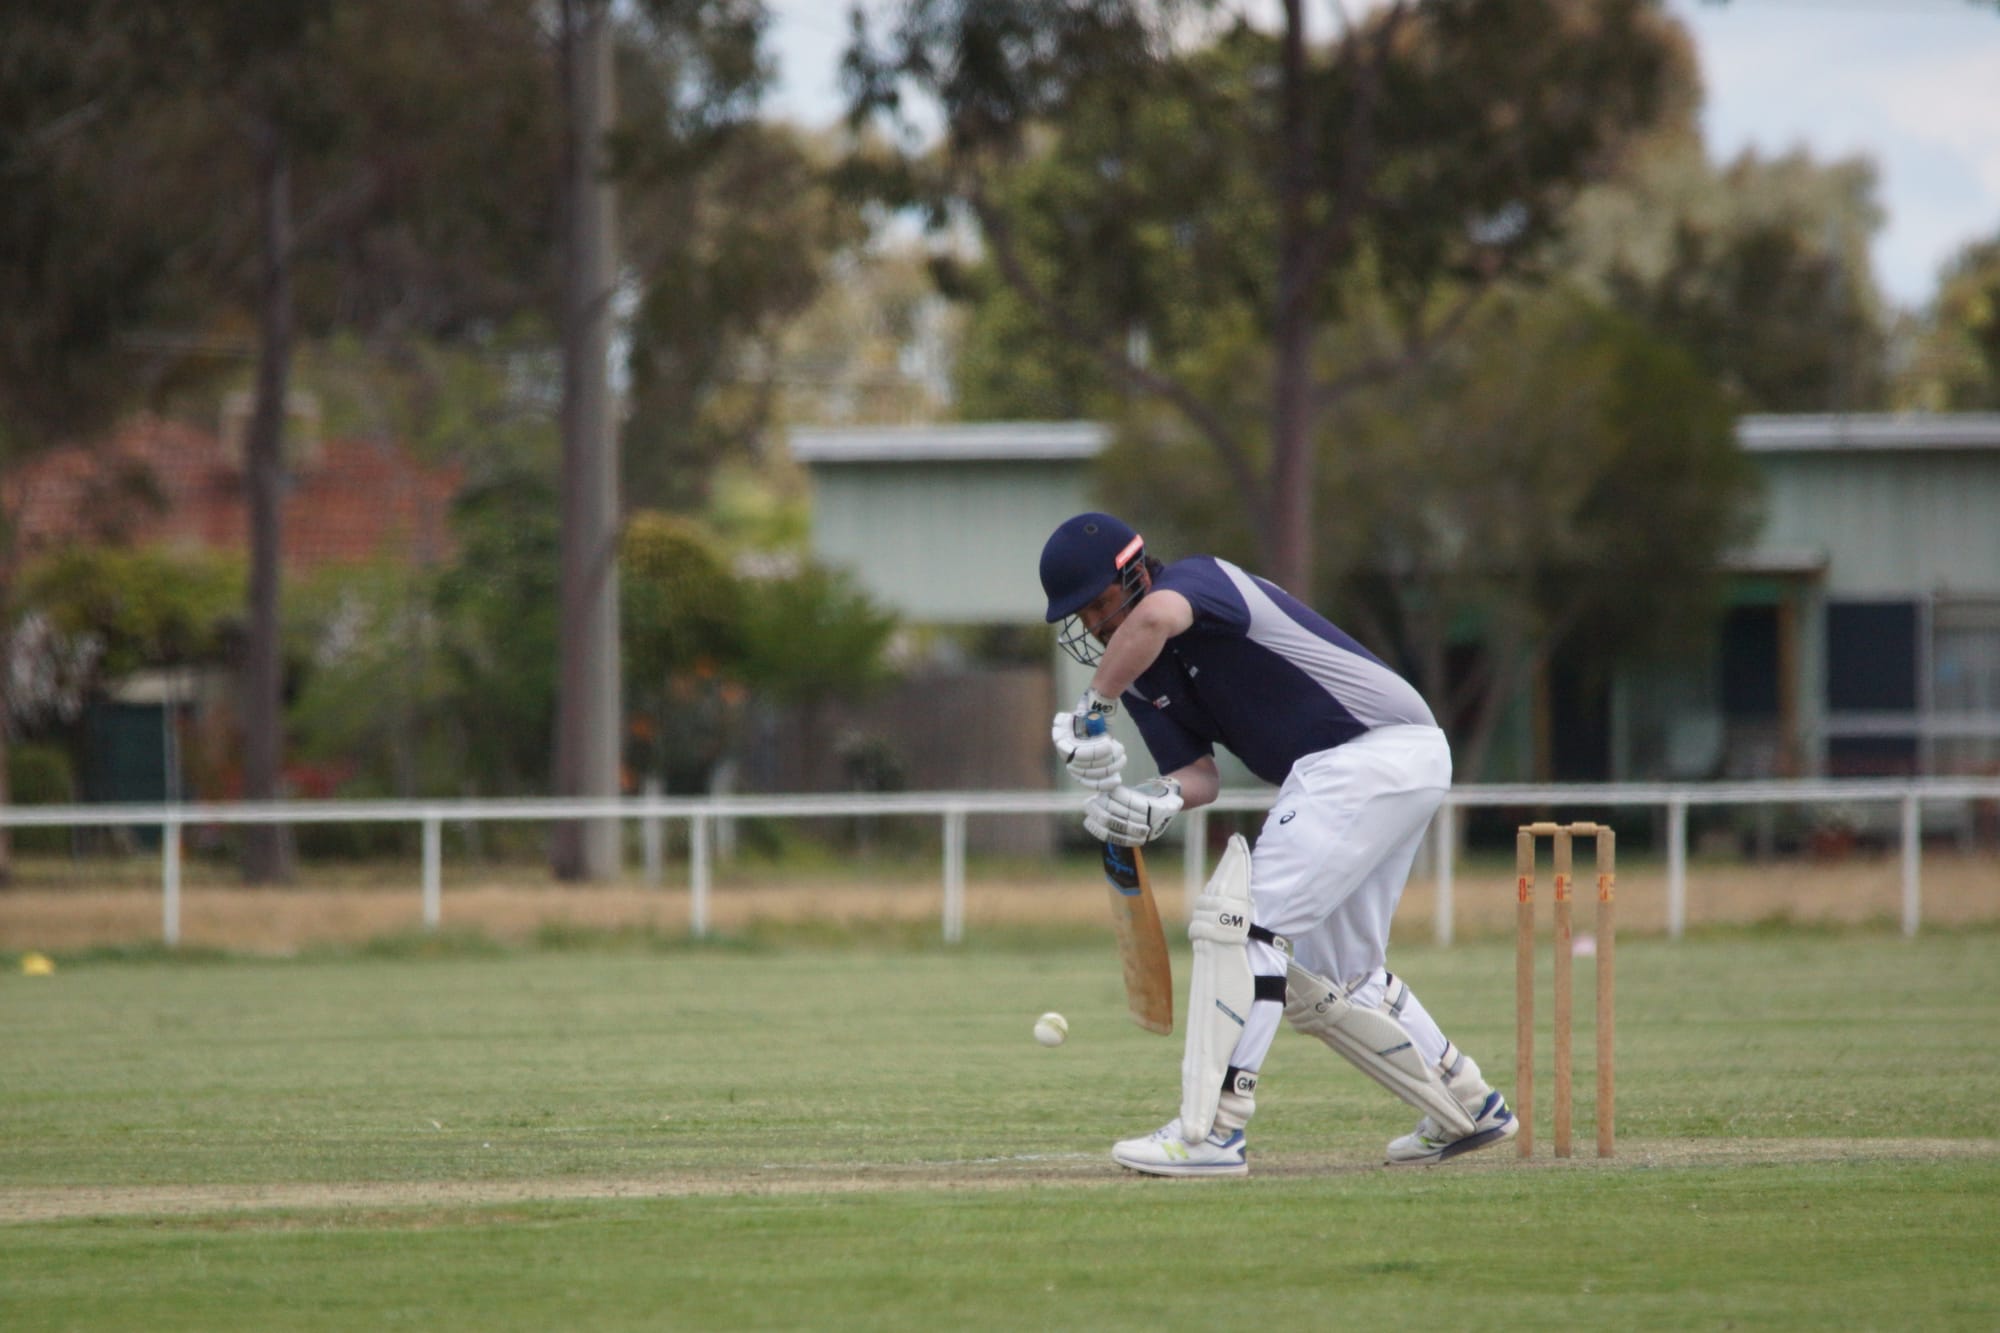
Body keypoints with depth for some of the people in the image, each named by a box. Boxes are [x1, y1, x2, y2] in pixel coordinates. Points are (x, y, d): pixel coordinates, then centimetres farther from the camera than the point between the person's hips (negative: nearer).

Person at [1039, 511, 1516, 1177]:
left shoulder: (1200, 576, -14)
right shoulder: (1142, 675, 11)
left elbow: (1156, 617, -39)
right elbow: (1199, 773, 3)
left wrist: (1093, 710, -30)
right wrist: (1161, 798, -20)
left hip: (1379, 744, -11)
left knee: (1241, 915, -18)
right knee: (1332, 981, 18)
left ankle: (1211, 1132, -20)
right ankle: (1469, 1109, 32)